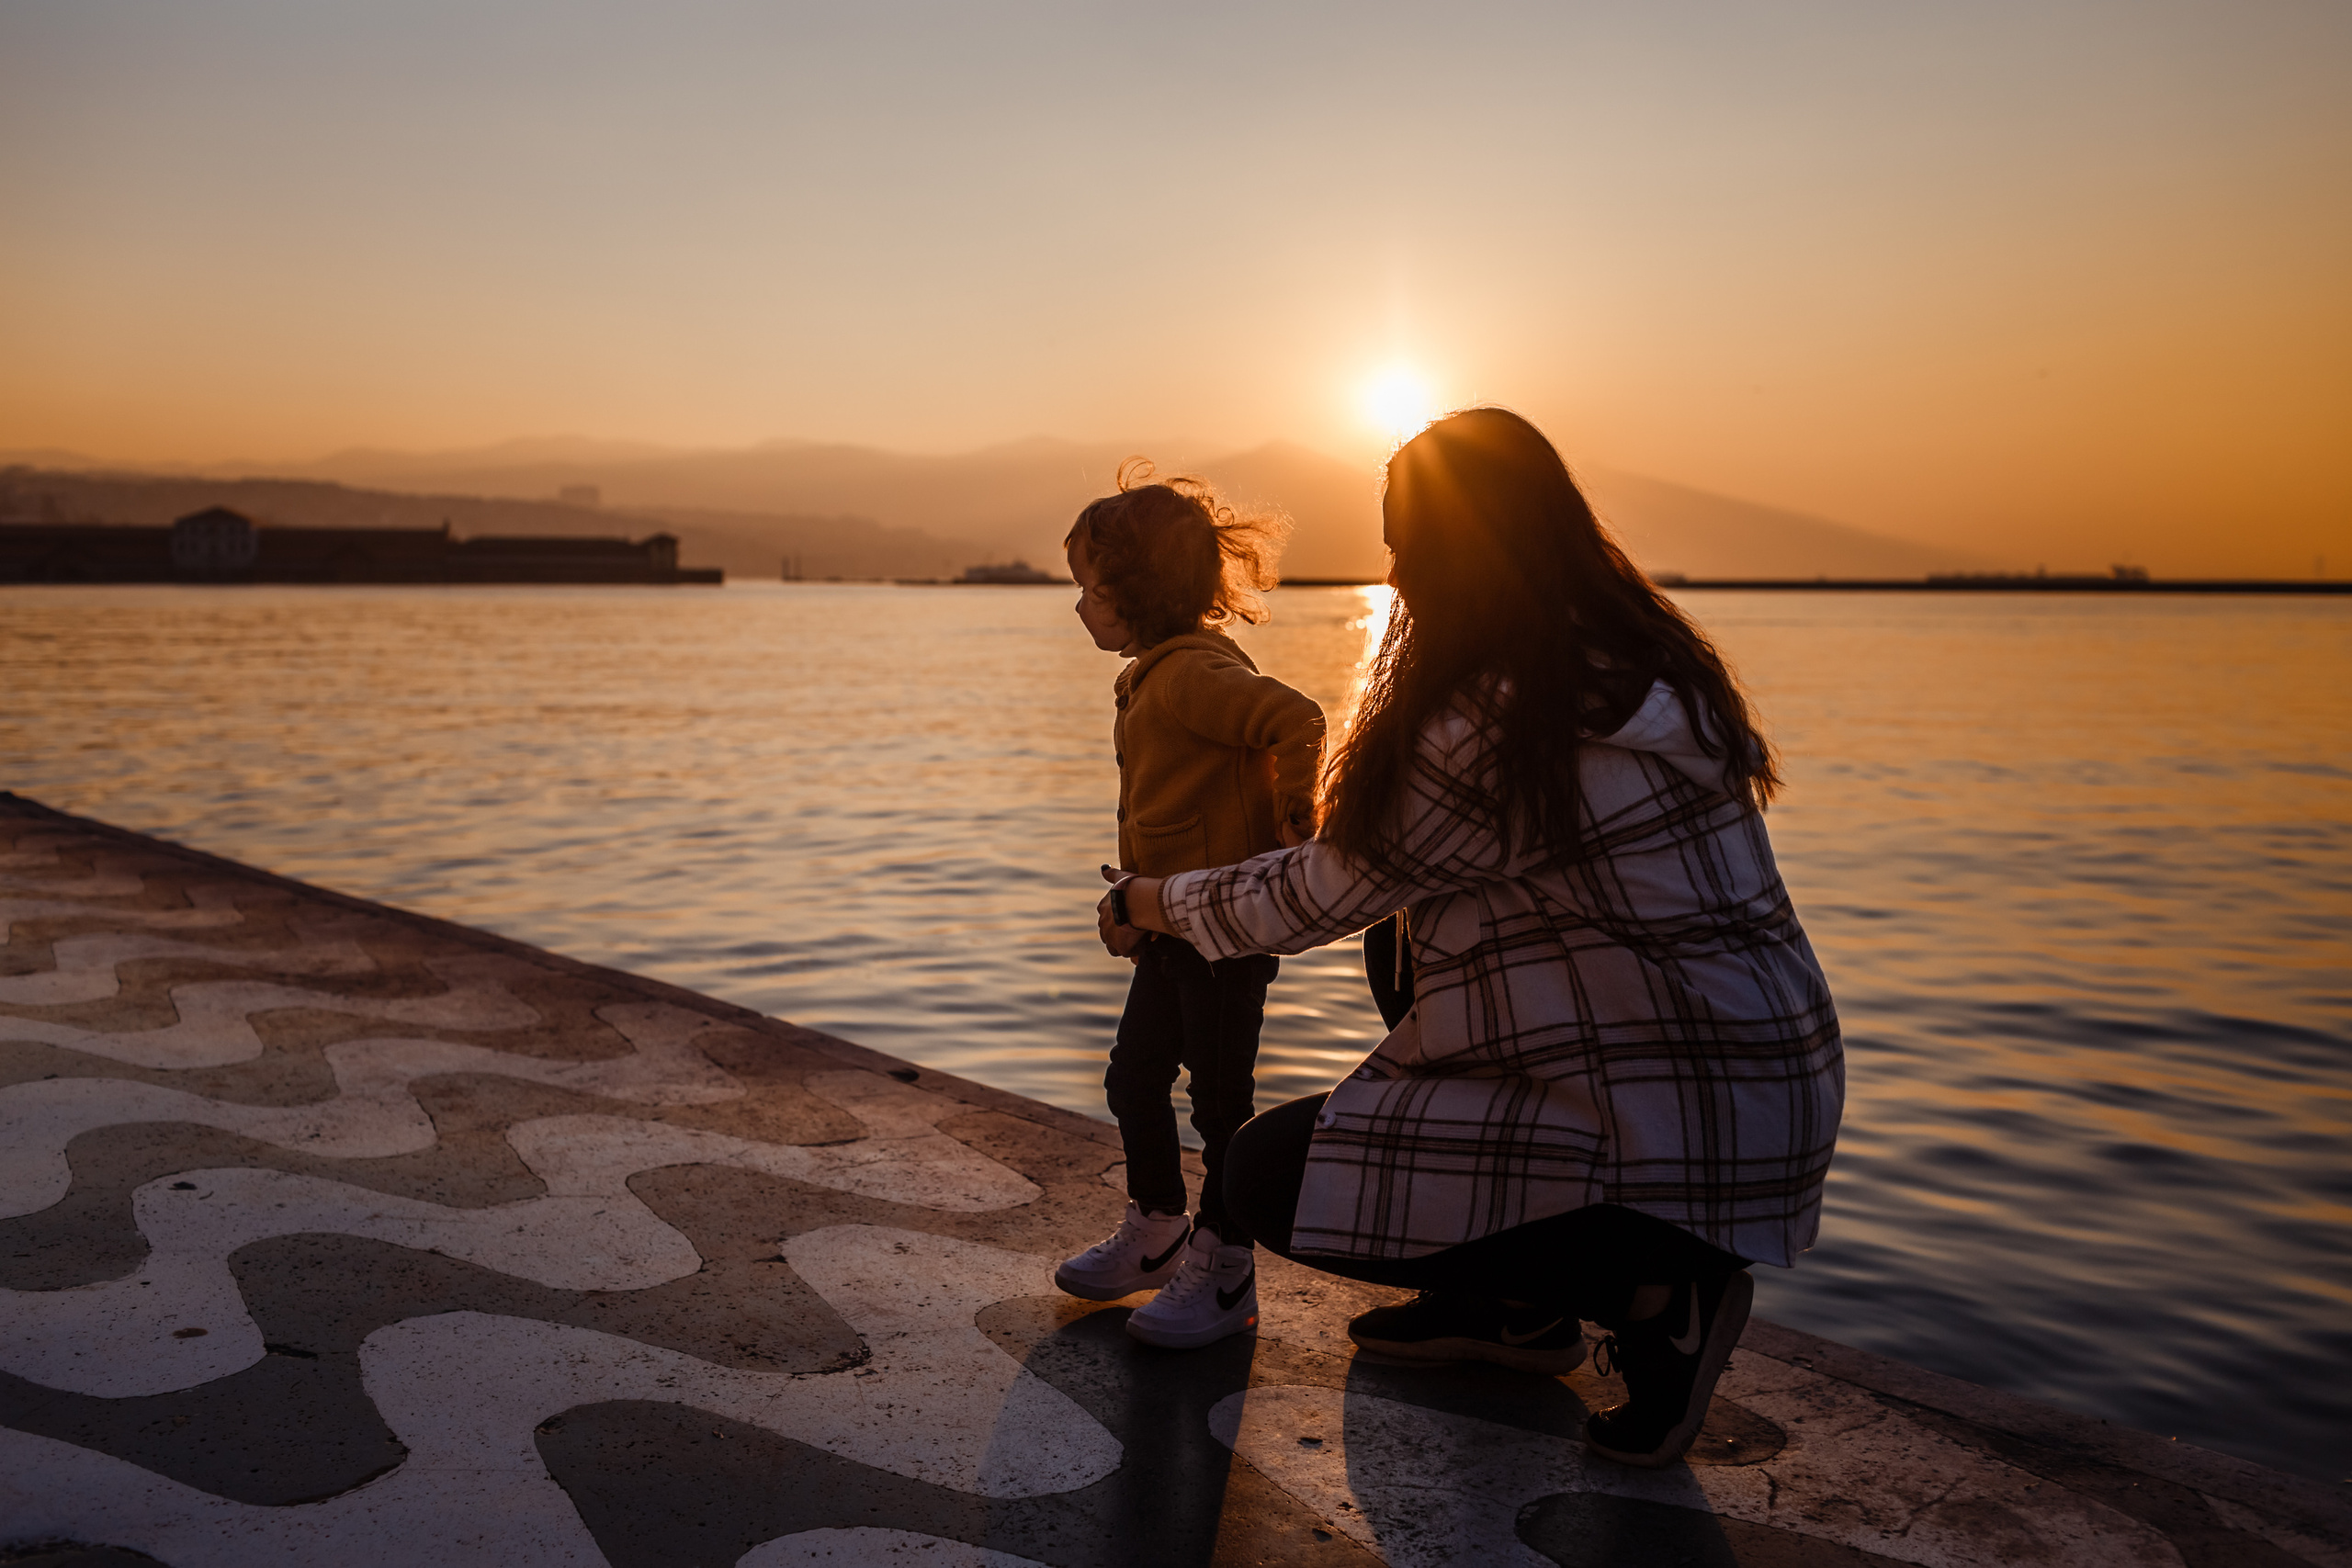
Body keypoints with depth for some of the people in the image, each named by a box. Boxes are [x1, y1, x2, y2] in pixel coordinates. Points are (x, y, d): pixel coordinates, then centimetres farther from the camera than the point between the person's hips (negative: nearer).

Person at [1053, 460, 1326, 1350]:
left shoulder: (1193, 673, -21)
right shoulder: (1151, 677, 13)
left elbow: (1298, 721, -35)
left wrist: (1292, 834, -25)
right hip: (1176, 926, 11)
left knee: (1220, 1100, 2)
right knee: (1133, 1079, 19)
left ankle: (1224, 1275, 16)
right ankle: (1156, 1235, 37)